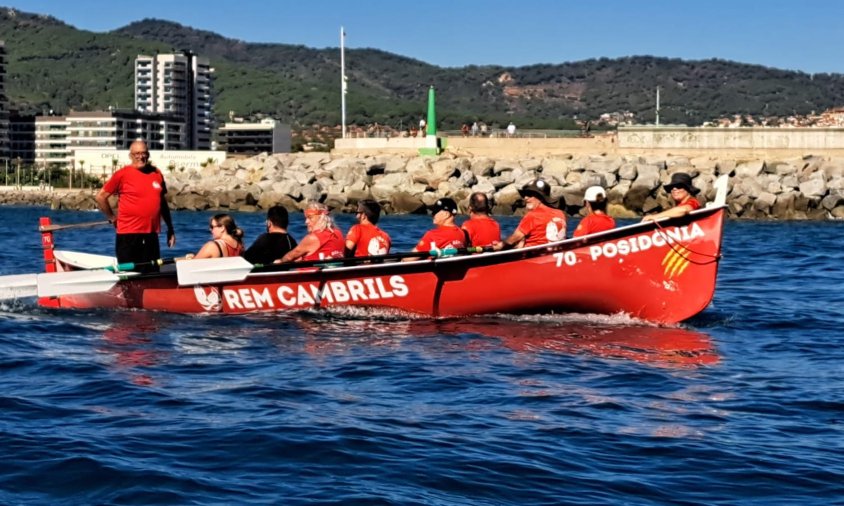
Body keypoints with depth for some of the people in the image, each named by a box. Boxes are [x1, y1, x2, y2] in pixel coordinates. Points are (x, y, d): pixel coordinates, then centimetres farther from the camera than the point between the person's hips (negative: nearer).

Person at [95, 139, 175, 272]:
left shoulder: (157, 174, 9)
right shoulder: (122, 174, -5)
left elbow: (163, 202, 18)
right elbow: (100, 197, -1)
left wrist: (170, 229, 18)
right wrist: (112, 218, -1)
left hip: (151, 235, 5)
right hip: (128, 235, -5)